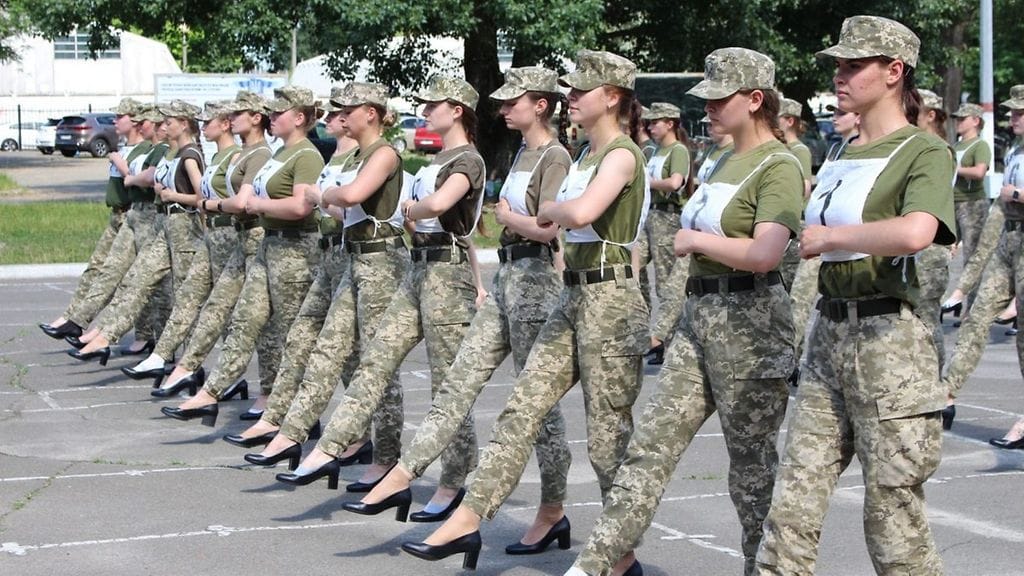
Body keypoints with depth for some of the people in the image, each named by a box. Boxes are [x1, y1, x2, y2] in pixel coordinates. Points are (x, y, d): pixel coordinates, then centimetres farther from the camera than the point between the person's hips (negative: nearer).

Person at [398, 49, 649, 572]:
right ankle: (468, 519, 1)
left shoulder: (622, 155, -13)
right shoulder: (586, 155, 15)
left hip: (610, 299, -9)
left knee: (608, 438, -1)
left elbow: (581, 213, -30)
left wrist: (550, 209, -12)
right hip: (573, 296, 9)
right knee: (520, 409, 2)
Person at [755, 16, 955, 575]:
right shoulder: (841, 155, 17)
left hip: (888, 340, -7)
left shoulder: (925, 152, -7)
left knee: (893, 521, 0)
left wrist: (831, 236, -16)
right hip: (828, 333, 7)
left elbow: (913, 232, -27)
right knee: (792, 505, 3)